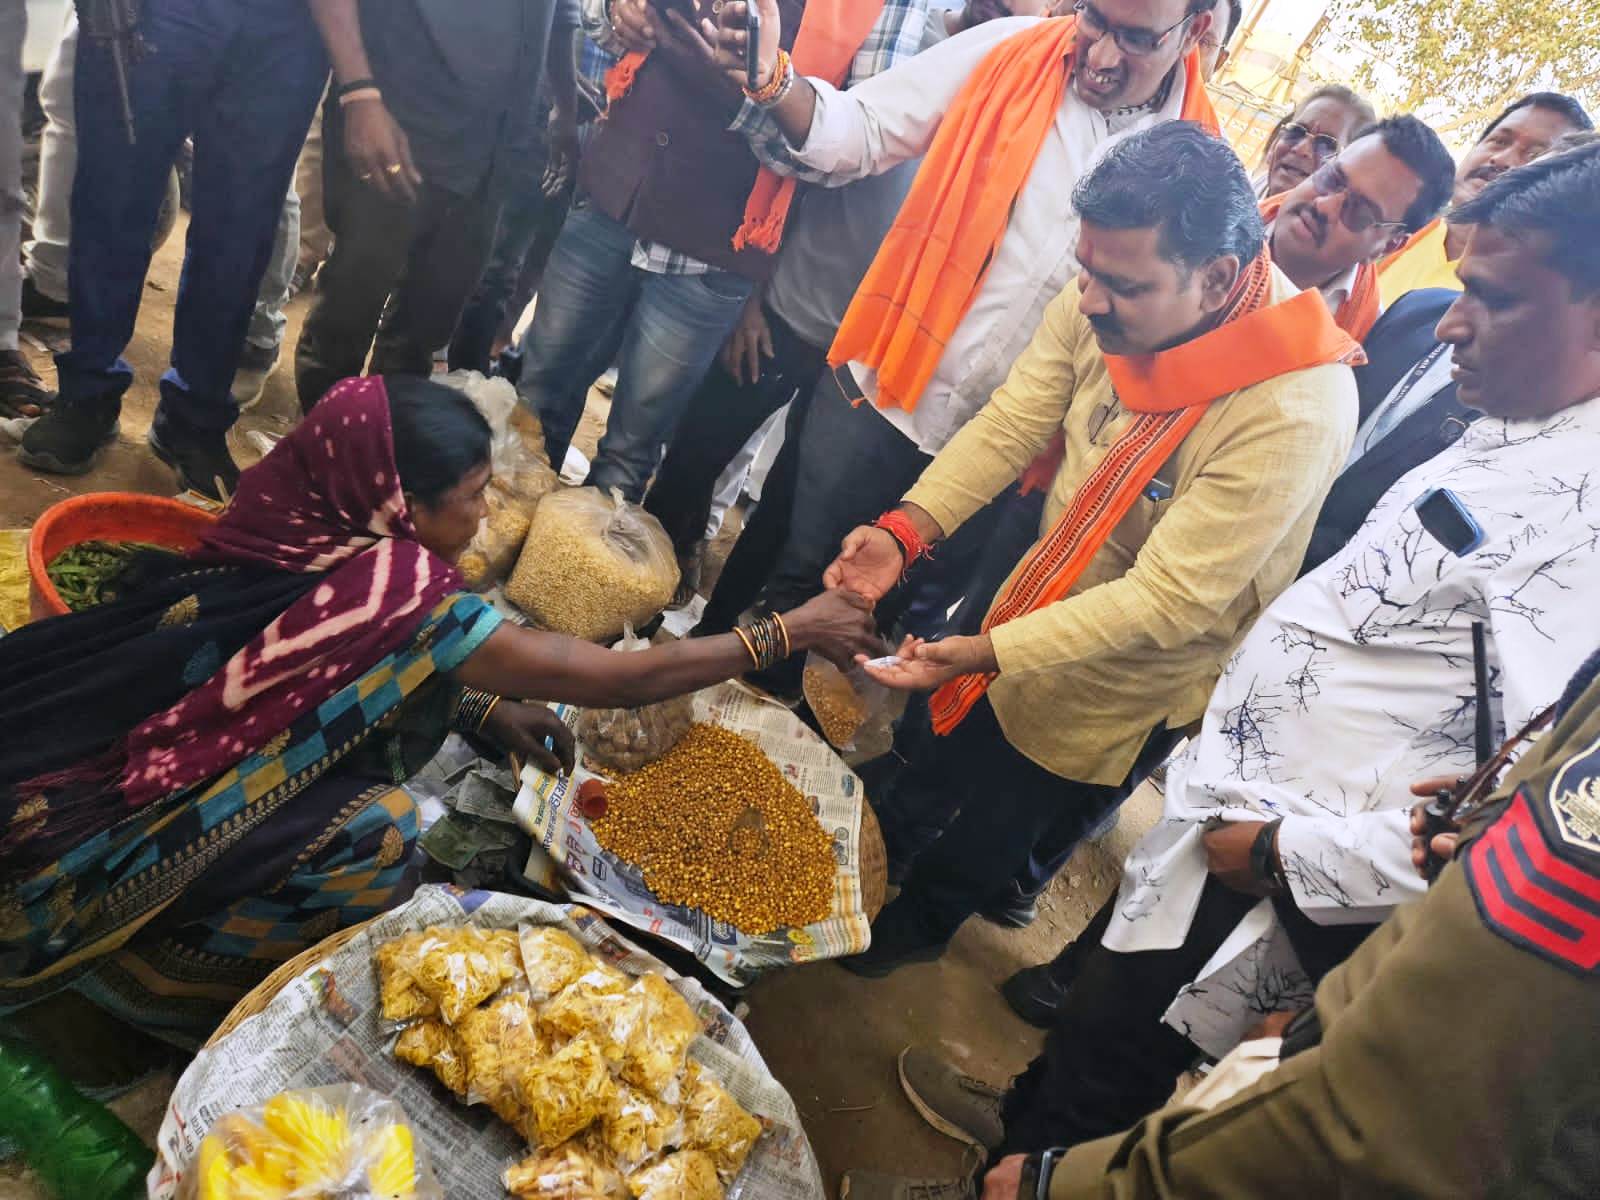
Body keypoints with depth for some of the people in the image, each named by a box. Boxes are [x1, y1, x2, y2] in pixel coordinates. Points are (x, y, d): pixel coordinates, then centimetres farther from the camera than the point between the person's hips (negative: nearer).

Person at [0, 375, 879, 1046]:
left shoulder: (303, 528, -9)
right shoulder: (395, 595, -30)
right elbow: (625, 680, -23)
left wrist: (485, 709, 3)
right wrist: (795, 630, -13)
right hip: (95, 838, -8)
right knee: (377, 832, -27)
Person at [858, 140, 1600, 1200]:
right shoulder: (1505, 431, 2)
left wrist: (1281, 853, -22)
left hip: (1272, 896, -8)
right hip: (1226, 805, 8)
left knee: (1112, 1060, 15)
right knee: (1097, 998, 28)